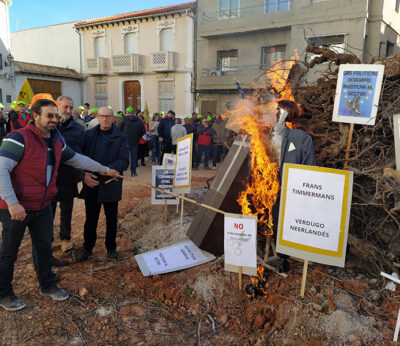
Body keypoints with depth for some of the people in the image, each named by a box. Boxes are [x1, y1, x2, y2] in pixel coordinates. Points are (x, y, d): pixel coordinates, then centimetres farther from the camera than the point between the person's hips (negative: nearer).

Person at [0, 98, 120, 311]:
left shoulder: (56, 140, 6)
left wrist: (104, 170, 21)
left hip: (43, 206, 7)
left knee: (44, 246, 18)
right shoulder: (19, 138, -18)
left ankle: (47, 285, 36)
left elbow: (75, 159, 19)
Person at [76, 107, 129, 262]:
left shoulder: (121, 137, -1)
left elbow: (124, 161, -10)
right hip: (91, 184, 2)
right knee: (90, 219, 11)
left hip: (111, 184, -1)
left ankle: (111, 248, 30)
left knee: (111, 219, 12)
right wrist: (84, 174, -14)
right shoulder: (89, 135, 6)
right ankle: (87, 248, 29)